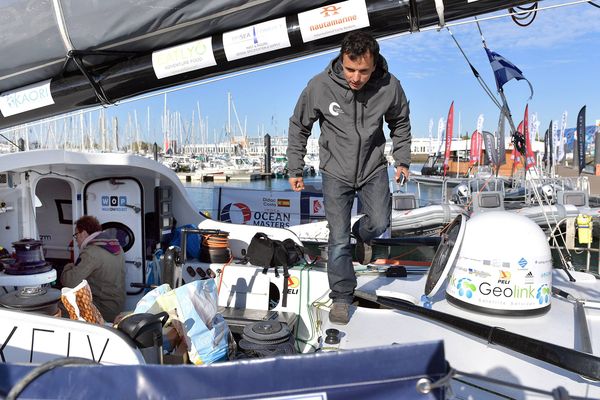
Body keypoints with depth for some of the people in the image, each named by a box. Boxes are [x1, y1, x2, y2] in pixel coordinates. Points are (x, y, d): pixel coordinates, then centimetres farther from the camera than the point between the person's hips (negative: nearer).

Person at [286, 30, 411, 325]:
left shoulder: (389, 86, -15)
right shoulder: (320, 86, -19)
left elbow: (400, 123, 7)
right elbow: (299, 127, -3)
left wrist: (402, 160, 7)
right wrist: (295, 170, 0)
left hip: (374, 168, 2)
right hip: (336, 171, -1)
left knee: (379, 224, -9)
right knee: (339, 240, -1)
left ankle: (362, 234, 30)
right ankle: (341, 298, 18)